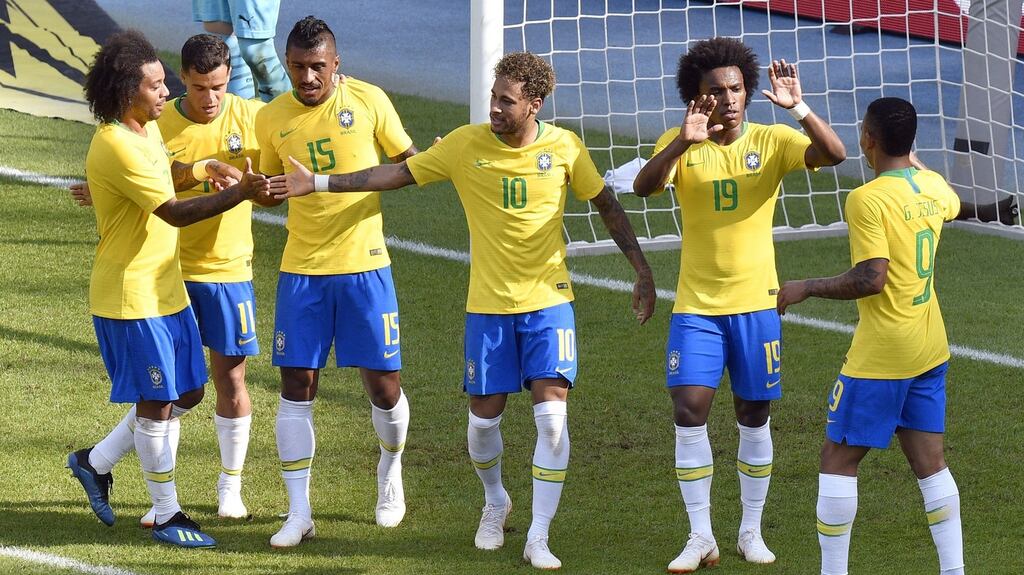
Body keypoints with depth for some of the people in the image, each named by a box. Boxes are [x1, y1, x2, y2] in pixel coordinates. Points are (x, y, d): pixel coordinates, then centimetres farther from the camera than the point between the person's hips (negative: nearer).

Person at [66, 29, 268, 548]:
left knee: (187, 393, 13)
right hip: (131, 296, -10)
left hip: (165, 287, 10)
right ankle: (166, 516, 9)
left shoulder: (146, 130, 7)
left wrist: (199, 170, 6)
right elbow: (174, 212, -26)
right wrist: (239, 193, -32)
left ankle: (95, 462, 25)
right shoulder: (117, 147, -23)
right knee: (157, 403, -2)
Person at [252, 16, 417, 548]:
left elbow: (406, 163, 5)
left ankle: (390, 467, 34)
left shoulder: (368, 101, -5)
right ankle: (299, 513, 4)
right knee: (296, 387, -2)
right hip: (301, 269, 2)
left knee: (382, 383, 3)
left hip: (364, 265, -1)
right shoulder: (271, 119, 1)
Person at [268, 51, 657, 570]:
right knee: (483, 416, 5)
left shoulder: (564, 148, -6)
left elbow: (606, 204, 6)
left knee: (552, 415, -12)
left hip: (548, 301, -1)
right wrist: (318, 184, -5)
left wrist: (641, 269, 5)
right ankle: (495, 502, 36)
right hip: (488, 306, 1)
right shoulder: (466, 145, -7)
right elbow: (397, 173, -1)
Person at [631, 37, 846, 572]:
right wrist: (682, 142, -39)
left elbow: (833, 154, -20)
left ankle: (751, 531, 20)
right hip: (696, 306, 0)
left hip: (756, 304, 1)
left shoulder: (772, 141, -5)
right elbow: (643, 186, -23)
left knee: (754, 416, 7)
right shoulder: (680, 144, -5)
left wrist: (798, 109, -35)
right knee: (689, 412, -9)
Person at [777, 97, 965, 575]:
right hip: (930, 351, 7)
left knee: (838, 459, 3)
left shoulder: (868, 199, -19)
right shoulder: (934, 187, 5)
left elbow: (870, 280, -25)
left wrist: (805, 289, -13)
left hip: (880, 356, -7)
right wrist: (915, 163, 44)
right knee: (929, 461, 12)